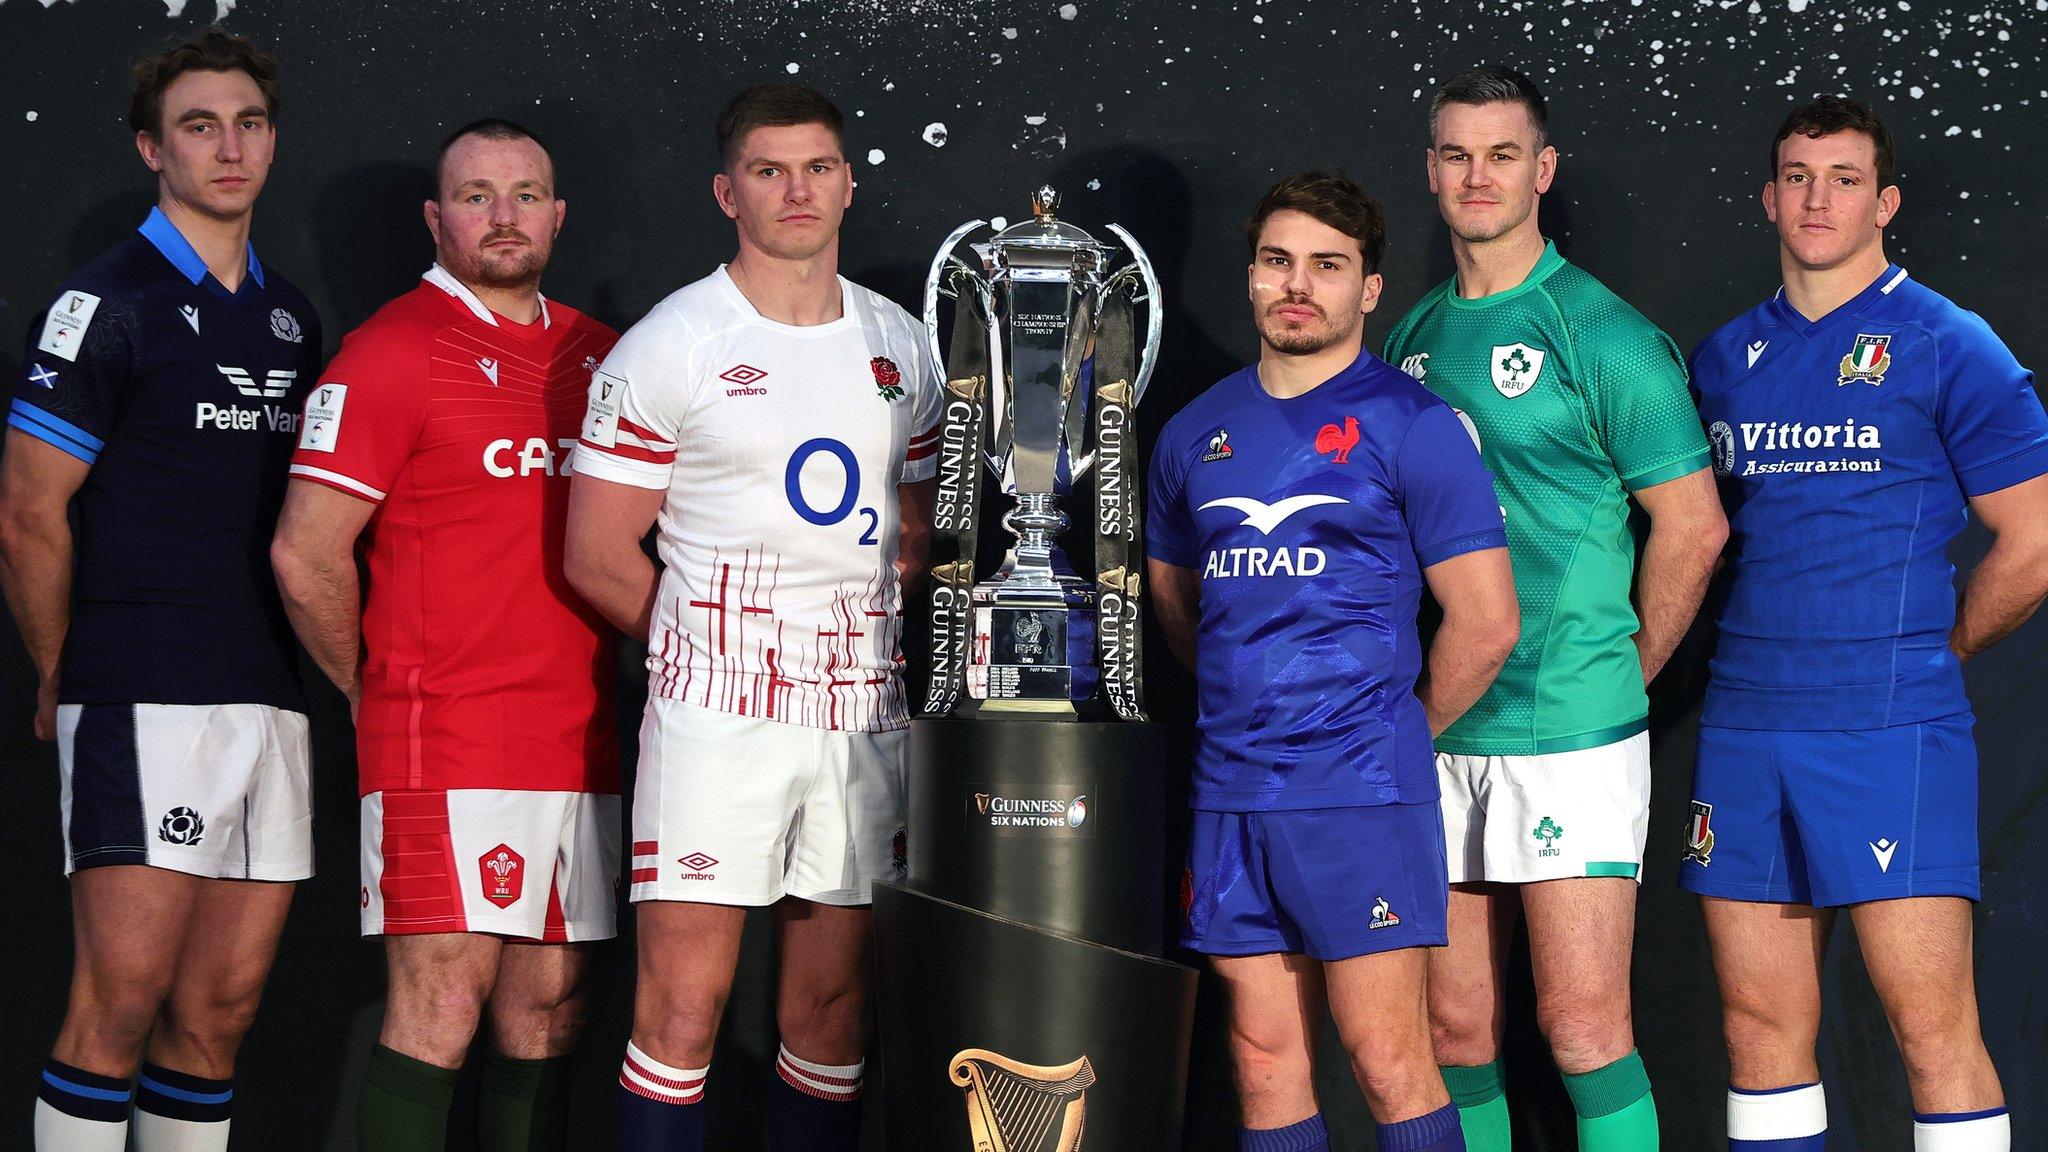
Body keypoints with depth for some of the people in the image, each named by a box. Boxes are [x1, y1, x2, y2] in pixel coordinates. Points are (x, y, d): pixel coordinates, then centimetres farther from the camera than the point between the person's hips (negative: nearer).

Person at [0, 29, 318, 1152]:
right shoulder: (109, 302, -4)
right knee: (122, 998, -9)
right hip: (143, 705, -6)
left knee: (220, 1008, 7)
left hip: (269, 699, 6)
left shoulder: (290, 317, 17)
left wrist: (318, 669, 13)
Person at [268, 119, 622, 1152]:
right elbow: (306, 553, -9)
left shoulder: (596, 355, 14)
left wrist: (603, 681, 14)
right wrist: (373, 688, 0)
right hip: (443, 745, -6)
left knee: (547, 1008, 8)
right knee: (442, 1003, -10)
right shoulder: (393, 351, -5)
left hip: (580, 745, 6)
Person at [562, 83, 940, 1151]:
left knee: (833, 1008, 9)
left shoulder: (900, 345, 13)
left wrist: (879, 634, 7)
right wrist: (713, 644, 2)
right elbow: (598, 557, -1)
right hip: (718, 714, -5)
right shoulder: (668, 346, -2)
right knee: (683, 1010, -7)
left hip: (864, 715, 5)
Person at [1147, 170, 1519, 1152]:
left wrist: (1403, 729, 3)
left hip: (1361, 793, -5)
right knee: (1265, 1056, 10)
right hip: (1229, 793, 5)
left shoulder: (1411, 427, -5)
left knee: (1389, 1061, -6)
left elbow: (1486, 625, -6)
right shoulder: (1197, 432, 12)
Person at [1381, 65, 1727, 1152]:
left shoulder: (1604, 335, -6)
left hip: (1572, 734, -6)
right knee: (1456, 1028, 9)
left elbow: (1692, 527, -6)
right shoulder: (1414, 337, 13)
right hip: (1439, 735, 6)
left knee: (1583, 1023, -6)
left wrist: (1622, 674, 0)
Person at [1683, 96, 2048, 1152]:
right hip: (1743, 728, 5)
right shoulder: (1726, 359, 12)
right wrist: (1772, 646, 11)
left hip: (1890, 730, -5)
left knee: (1933, 1032, -7)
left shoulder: (1947, 347, -3)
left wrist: (1928, 654, 5)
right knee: (1760, 1024, 9)